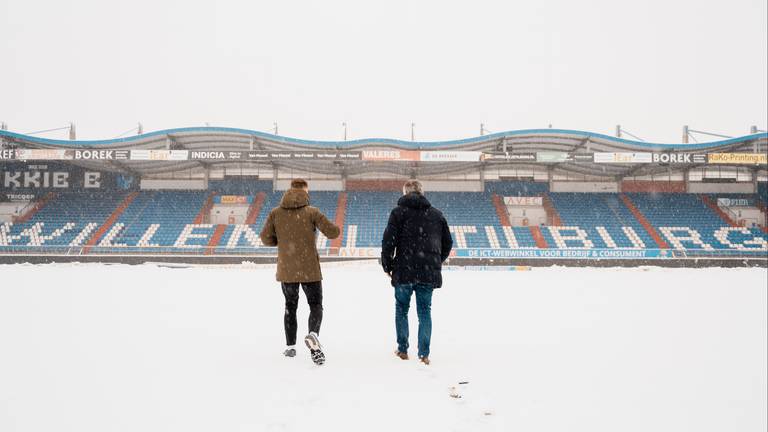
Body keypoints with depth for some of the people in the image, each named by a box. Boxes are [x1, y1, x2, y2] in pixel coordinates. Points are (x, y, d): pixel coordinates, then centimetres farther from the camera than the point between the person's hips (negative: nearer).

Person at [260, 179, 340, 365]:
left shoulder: (276, 213, 0)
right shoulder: (312, 212, -8)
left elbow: (266, 238, 1)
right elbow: (333, 232, -8)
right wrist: (336, 229, 15)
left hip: (286, 270, 3)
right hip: (310, 269, -3)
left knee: (290, 307, 18)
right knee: (316, 305, 7)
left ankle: (290, 346, 23)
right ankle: (313, 335, -21)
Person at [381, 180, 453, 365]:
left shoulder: (399, 211, -3)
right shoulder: (436, 214, 10)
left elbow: (388, 240, -10)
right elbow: (447, 242, 14)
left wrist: (387, 265, 3)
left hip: (404, 270, -2)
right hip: (429, 272, 3)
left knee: (401, 309, 13)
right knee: (425, 311, 8)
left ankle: (402, 350, 19)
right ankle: (424, 353, 5)